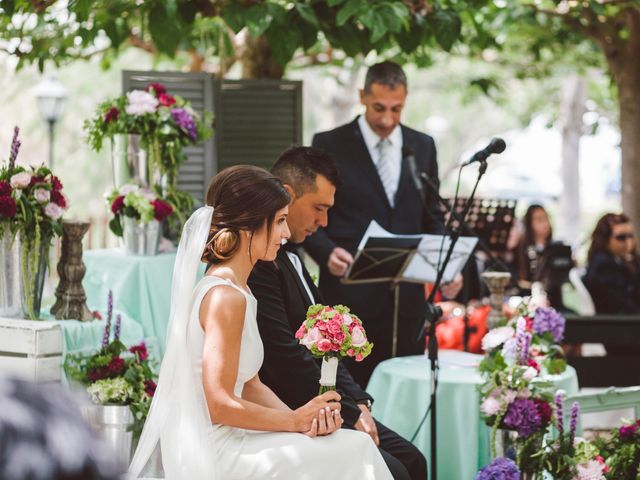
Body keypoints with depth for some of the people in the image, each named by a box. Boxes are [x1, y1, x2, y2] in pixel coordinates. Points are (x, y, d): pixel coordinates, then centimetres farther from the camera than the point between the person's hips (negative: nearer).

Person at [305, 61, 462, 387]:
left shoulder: (422, 147, 11)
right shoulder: (330, 145, 0)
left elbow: (432, 220, 15)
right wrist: (327, 252, -20)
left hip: (406, 298, 4)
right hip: (350, 296, -3)